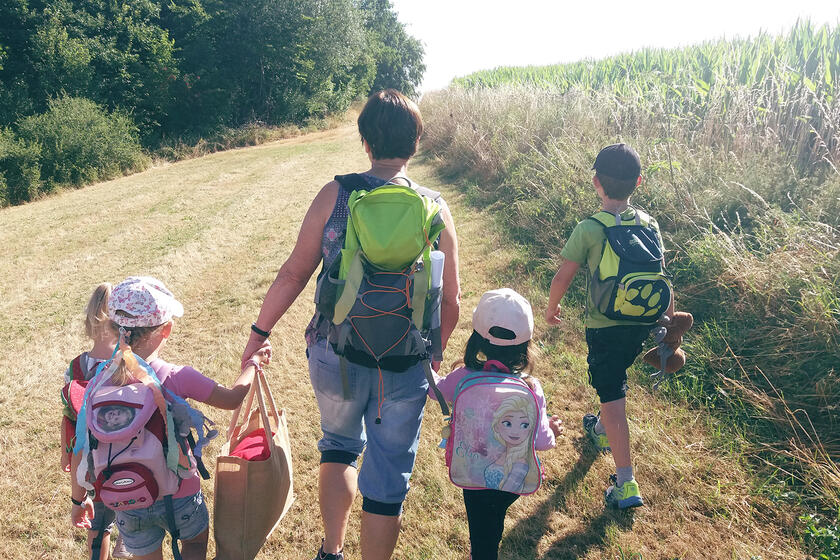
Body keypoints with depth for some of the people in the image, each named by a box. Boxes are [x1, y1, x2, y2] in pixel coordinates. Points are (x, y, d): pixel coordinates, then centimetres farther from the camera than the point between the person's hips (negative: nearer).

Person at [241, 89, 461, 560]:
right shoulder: (436, 210, -5)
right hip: (405, 368, -1)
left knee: (340, 445, 29)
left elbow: (294, 273, -5)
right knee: (388, 480, 15)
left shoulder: (335, 195, -8)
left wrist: (260, 332, 8)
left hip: (336, 356, 1)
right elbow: (450, 301, -1)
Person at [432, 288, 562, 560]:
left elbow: (435, 388, 3)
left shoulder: (463, 377, -19)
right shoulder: (531, 387, -19)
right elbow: (541, 441, -14)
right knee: (492, 526, 28)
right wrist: (551, 429, 9)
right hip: (514, 479, 1)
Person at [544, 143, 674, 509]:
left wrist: (551, 308, 6)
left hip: (605, 326, -6)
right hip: (641, 324, 6)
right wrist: (667, 315, 19)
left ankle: (626, 485, 1)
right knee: (614, 380, 29)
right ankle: (601, 431, 53)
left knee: (613, 399, 0)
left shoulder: (589, 230, -17)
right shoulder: (650, 224, -2)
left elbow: (562, 277, -13)